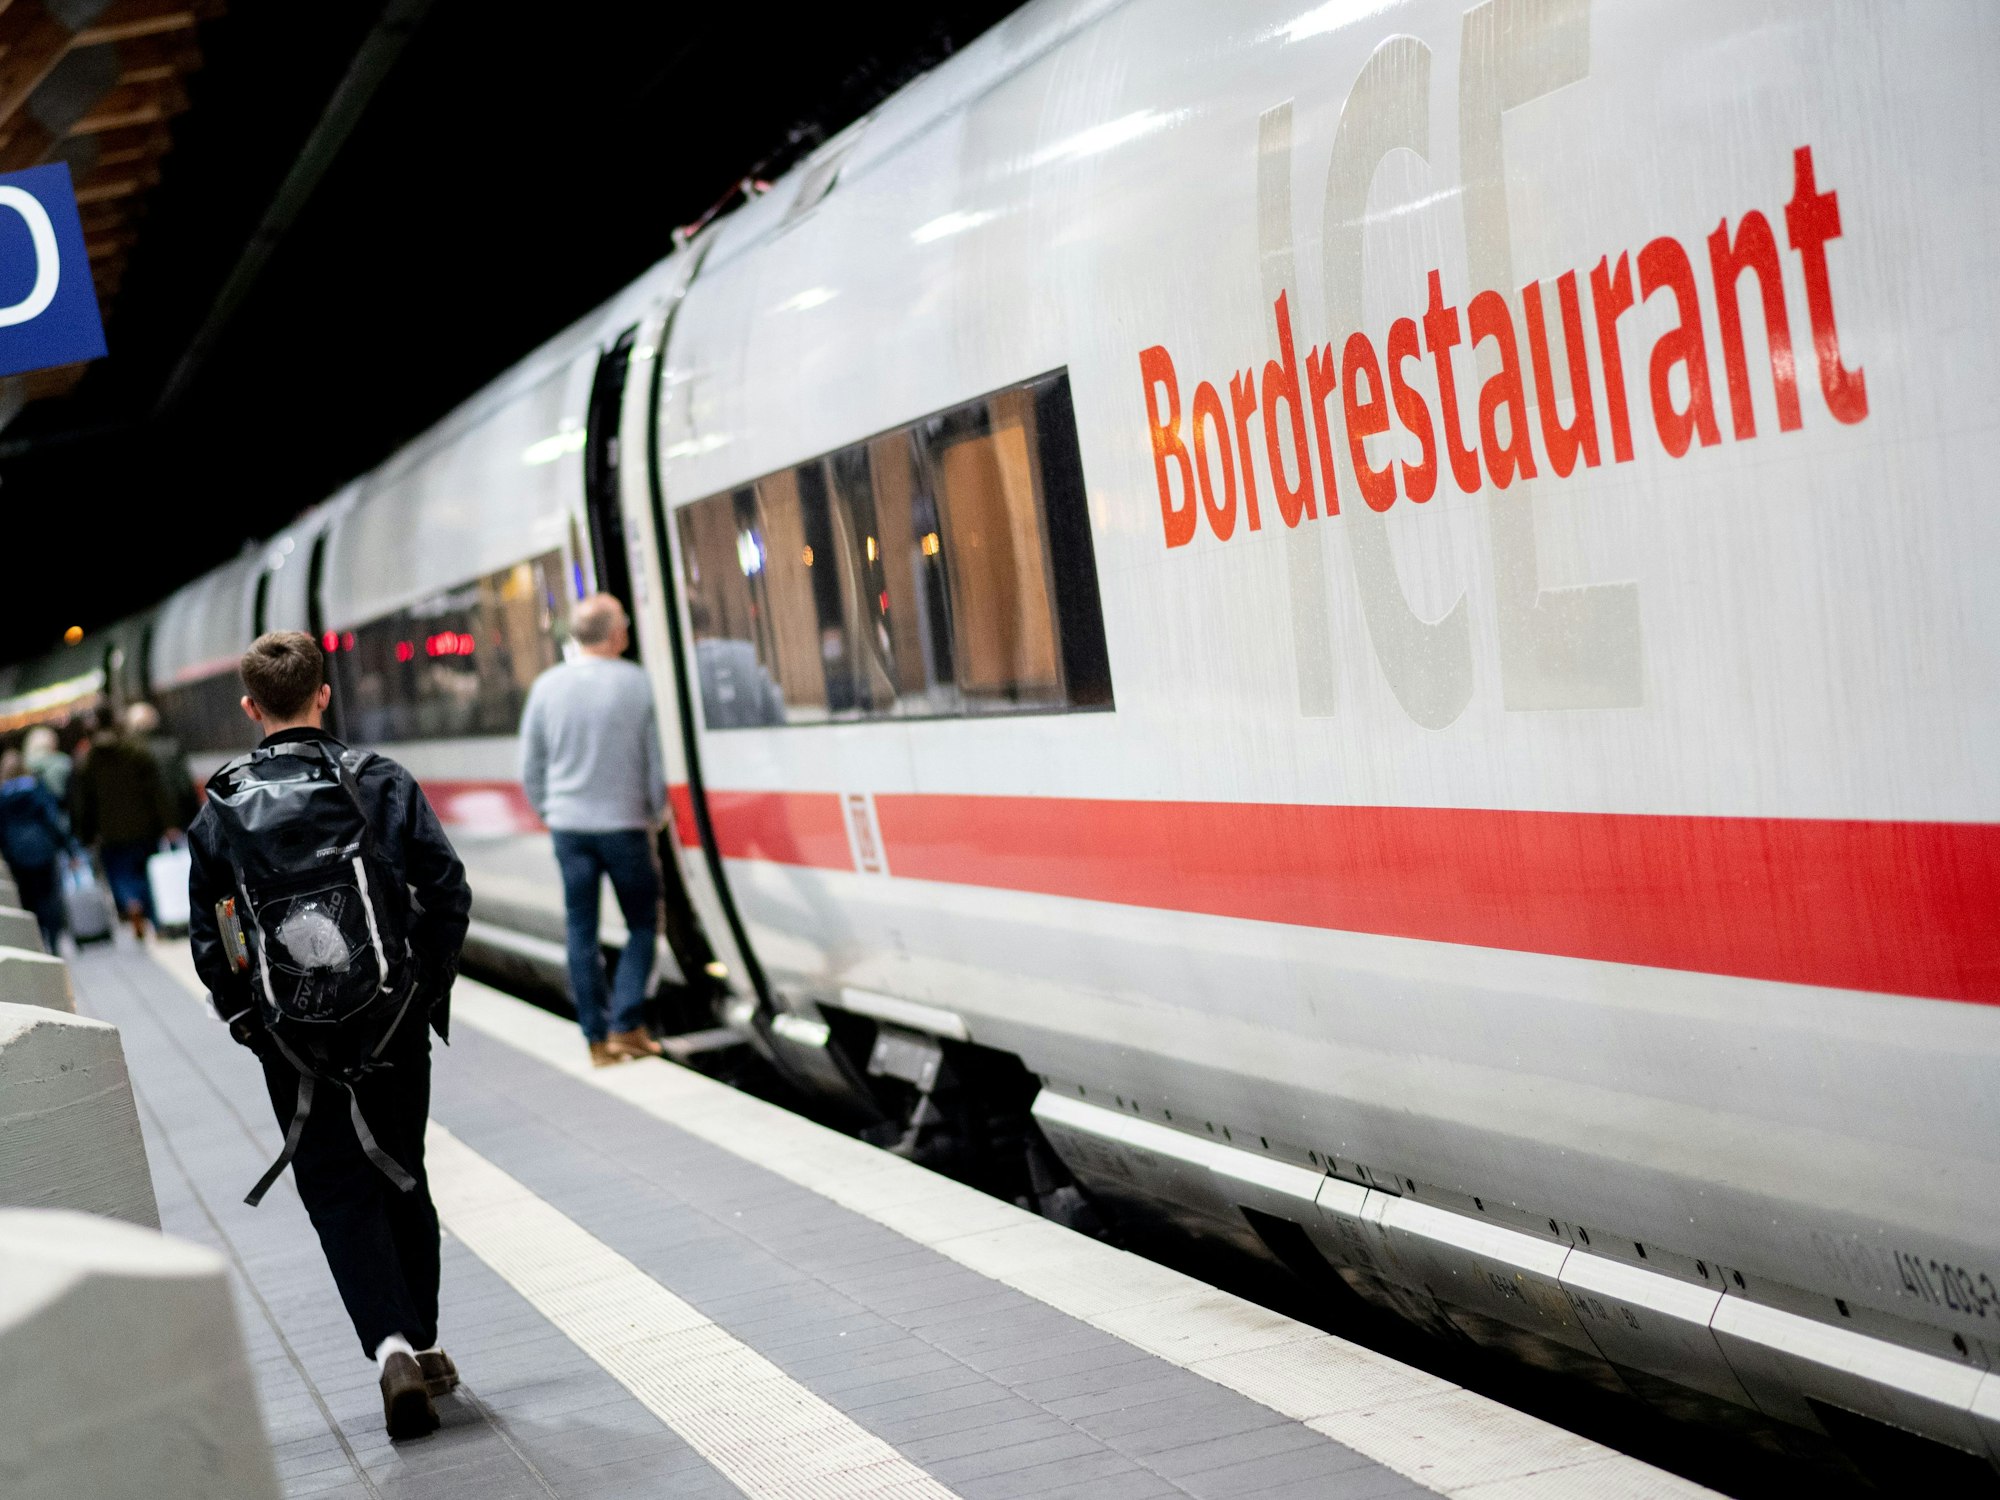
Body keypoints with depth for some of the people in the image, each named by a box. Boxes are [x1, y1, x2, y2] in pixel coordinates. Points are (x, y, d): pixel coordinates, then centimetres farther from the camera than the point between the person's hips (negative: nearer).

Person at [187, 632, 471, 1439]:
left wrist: (246, 1019, 12)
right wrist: (431, 983, 6)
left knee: (339, 1195, 5)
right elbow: (447, 888, -6)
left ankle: (392, 1346, -14)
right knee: (400, 1179, 17)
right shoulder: (379, 783, -4)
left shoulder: (220, 812, -1)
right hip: (392, 1022, 1)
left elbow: (207, 938, 1)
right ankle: (421, 1343, 25)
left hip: (294, 1045, -1)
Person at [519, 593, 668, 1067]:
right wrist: (657, 811, 14)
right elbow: (653, 758, -2)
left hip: (568, 825, 2)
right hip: (624, 824, -2)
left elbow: (530, 765, 5)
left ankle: (598, 1038, 9)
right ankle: (626, 1025, 3)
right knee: (642, 924, 12)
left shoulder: (547, 686, -1)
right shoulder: (635, 682, -9)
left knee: (581, 931, 8)